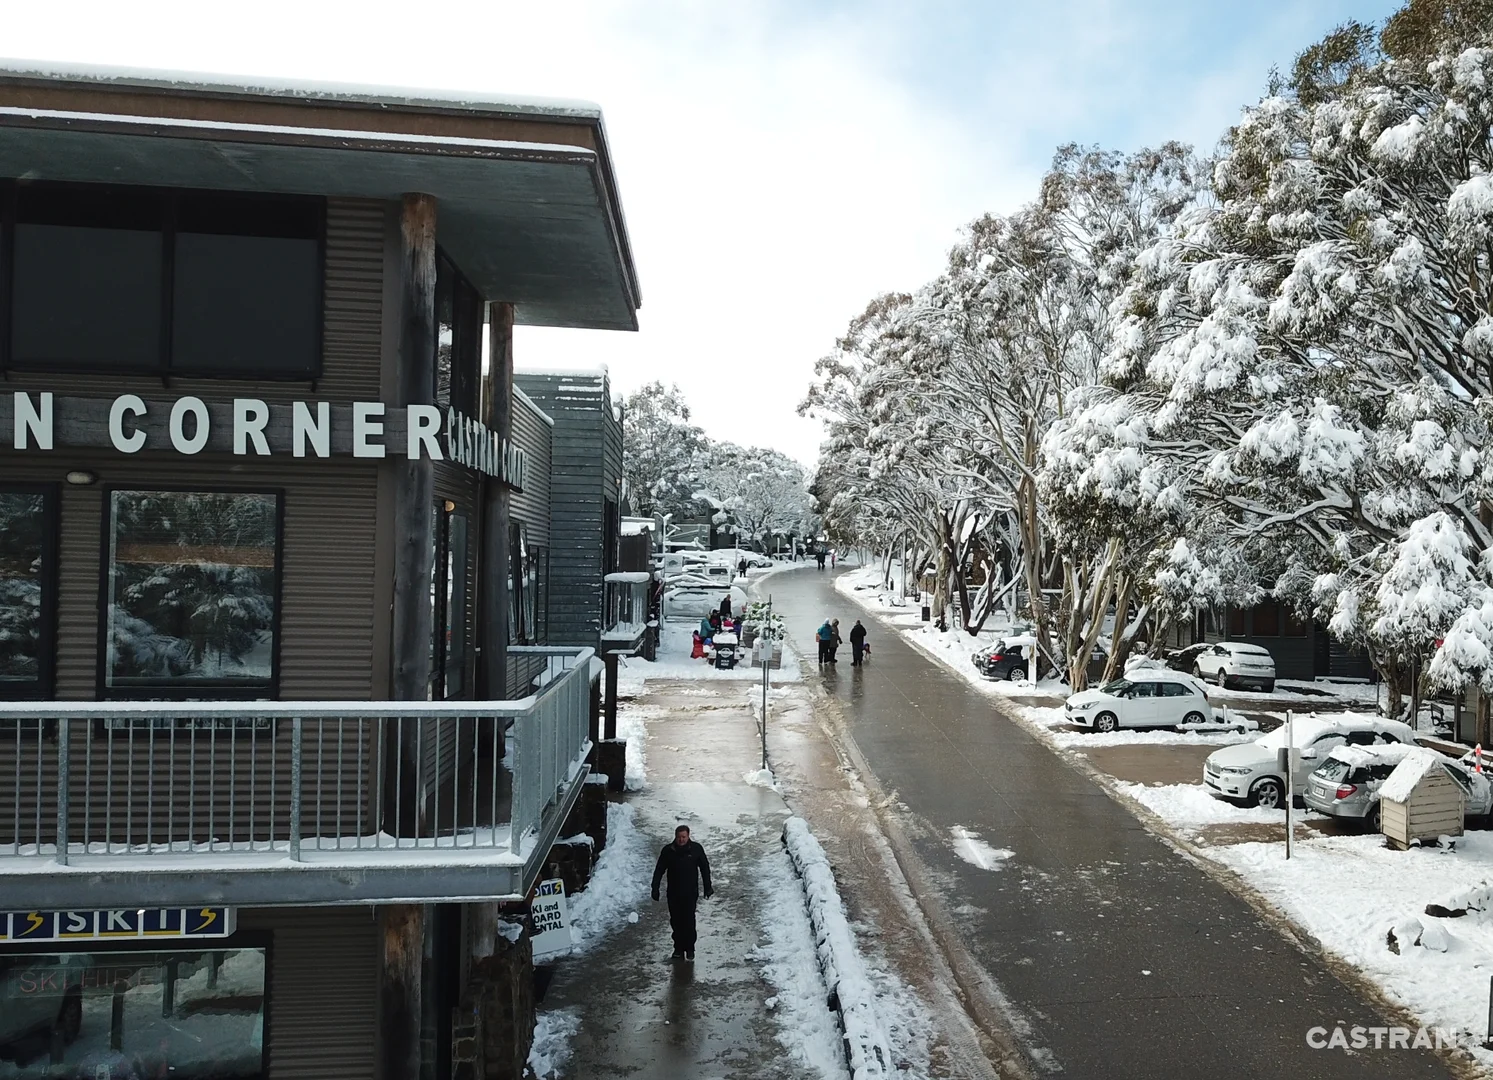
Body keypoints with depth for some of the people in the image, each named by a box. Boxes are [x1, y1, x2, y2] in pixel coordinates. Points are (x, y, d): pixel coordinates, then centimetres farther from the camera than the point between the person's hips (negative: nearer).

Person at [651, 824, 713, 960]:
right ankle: (678, 947, 22)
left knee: (689, 921, -3)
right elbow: (659, 871, 3)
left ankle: (690, 948, 10)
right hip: (673, 893, 2)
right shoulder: (668, 850, -4)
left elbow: (705, 868, 6)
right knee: (675, 921, 8)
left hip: (690, 893, -2)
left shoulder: (696, 849, -5)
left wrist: (708, 887, 6)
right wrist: (655, 888, -1)